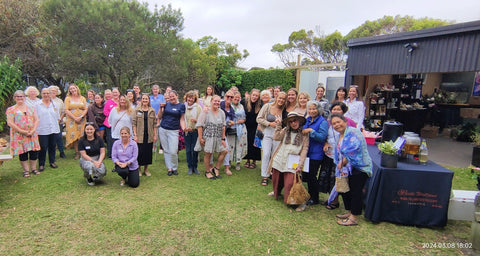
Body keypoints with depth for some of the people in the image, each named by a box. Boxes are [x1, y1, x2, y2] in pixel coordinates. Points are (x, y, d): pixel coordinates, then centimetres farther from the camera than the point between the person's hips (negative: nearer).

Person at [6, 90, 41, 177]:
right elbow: (10, 123, -6)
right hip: (19, 135, -2)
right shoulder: (11, 110, 2)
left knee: (34, 152, 2)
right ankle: (26, 170, 13)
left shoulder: (31, 108, 11)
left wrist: (33, 130, -8)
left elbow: (36, 120, 8)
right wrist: (22, 131, -15)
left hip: (32, 134, 2)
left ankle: (34, 168, 15)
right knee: (22, 153, 2)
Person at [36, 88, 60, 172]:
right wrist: (36, 128, -7)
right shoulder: (37, 105, 2)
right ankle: (41, 164, 8)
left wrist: (56, 124, 8)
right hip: (42, 130, -3)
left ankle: (52, 162, 22)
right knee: (43, 147, -3)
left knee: (52, 146, 10)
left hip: (53, 129, 3)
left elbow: (57, 117, 18)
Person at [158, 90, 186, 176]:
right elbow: (159, 117, 8)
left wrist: (183, 128, -13)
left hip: (173, 131, -3)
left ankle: (174, 168, 13)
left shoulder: (181, 106, 3)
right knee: (166, 150, 6)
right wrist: (161, 108, -5)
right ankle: (169, 168, 17)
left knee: (173, 152, -8)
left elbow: (182, 119, 3)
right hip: (163, 130, 3)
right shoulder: (166, 104, 9)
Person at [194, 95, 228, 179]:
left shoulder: (222, 113, 7)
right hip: (207, 137, -5)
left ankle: (216, 168, 19)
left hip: (218, 138, 5)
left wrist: (223, 139, 4)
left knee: (224, 151, 1)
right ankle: (207, 172, 22)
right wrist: (200, 138, -13)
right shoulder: (206, 112, -7)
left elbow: (223, 127, 8)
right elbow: (199, 126, -9)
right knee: (208, 154, 2)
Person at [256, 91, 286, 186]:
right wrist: (270, 123, -11)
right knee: (266, 154, -9)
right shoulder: (267, 106, -2)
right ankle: (264, 176, 2)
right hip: (267, 133, -2)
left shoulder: (284, 110, 2)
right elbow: (259, 119, -2)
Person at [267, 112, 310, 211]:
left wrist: (300, 165, -11)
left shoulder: (304, 134, 0)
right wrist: (278, 126, -6)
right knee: (276, 180, 18)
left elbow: (304, 150, -4)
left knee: (290, 184, -13)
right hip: (279, 160, 4)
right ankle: (276, 193, 48)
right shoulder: (285, 130, 7)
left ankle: (300, 202, 3)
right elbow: (276, 138, -7)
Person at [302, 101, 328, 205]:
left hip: (316, 154, -7)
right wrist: (303, 132, 3)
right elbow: (303, 132, 24)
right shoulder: (307, 120, 12)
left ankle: (315, 199, 15)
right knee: (307, 174, 13)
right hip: (306, 151, 7)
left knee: (311, 175, -2)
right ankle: (310, 195, 30)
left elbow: (322, 137, -18)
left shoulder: (323, 122, -9)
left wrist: (311, 131, -25)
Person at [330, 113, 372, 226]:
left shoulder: (353, 133, -16)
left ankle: (353, 218, 8)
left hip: (359, 167, -10)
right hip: (348, 168, 10)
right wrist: (340, 164, 6)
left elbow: (352, 152, -23)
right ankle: (349, 212, 32)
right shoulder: (339, 136, 14)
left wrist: (342, 163, -11)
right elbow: (339, 153, 19)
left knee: (355, 191, -3)